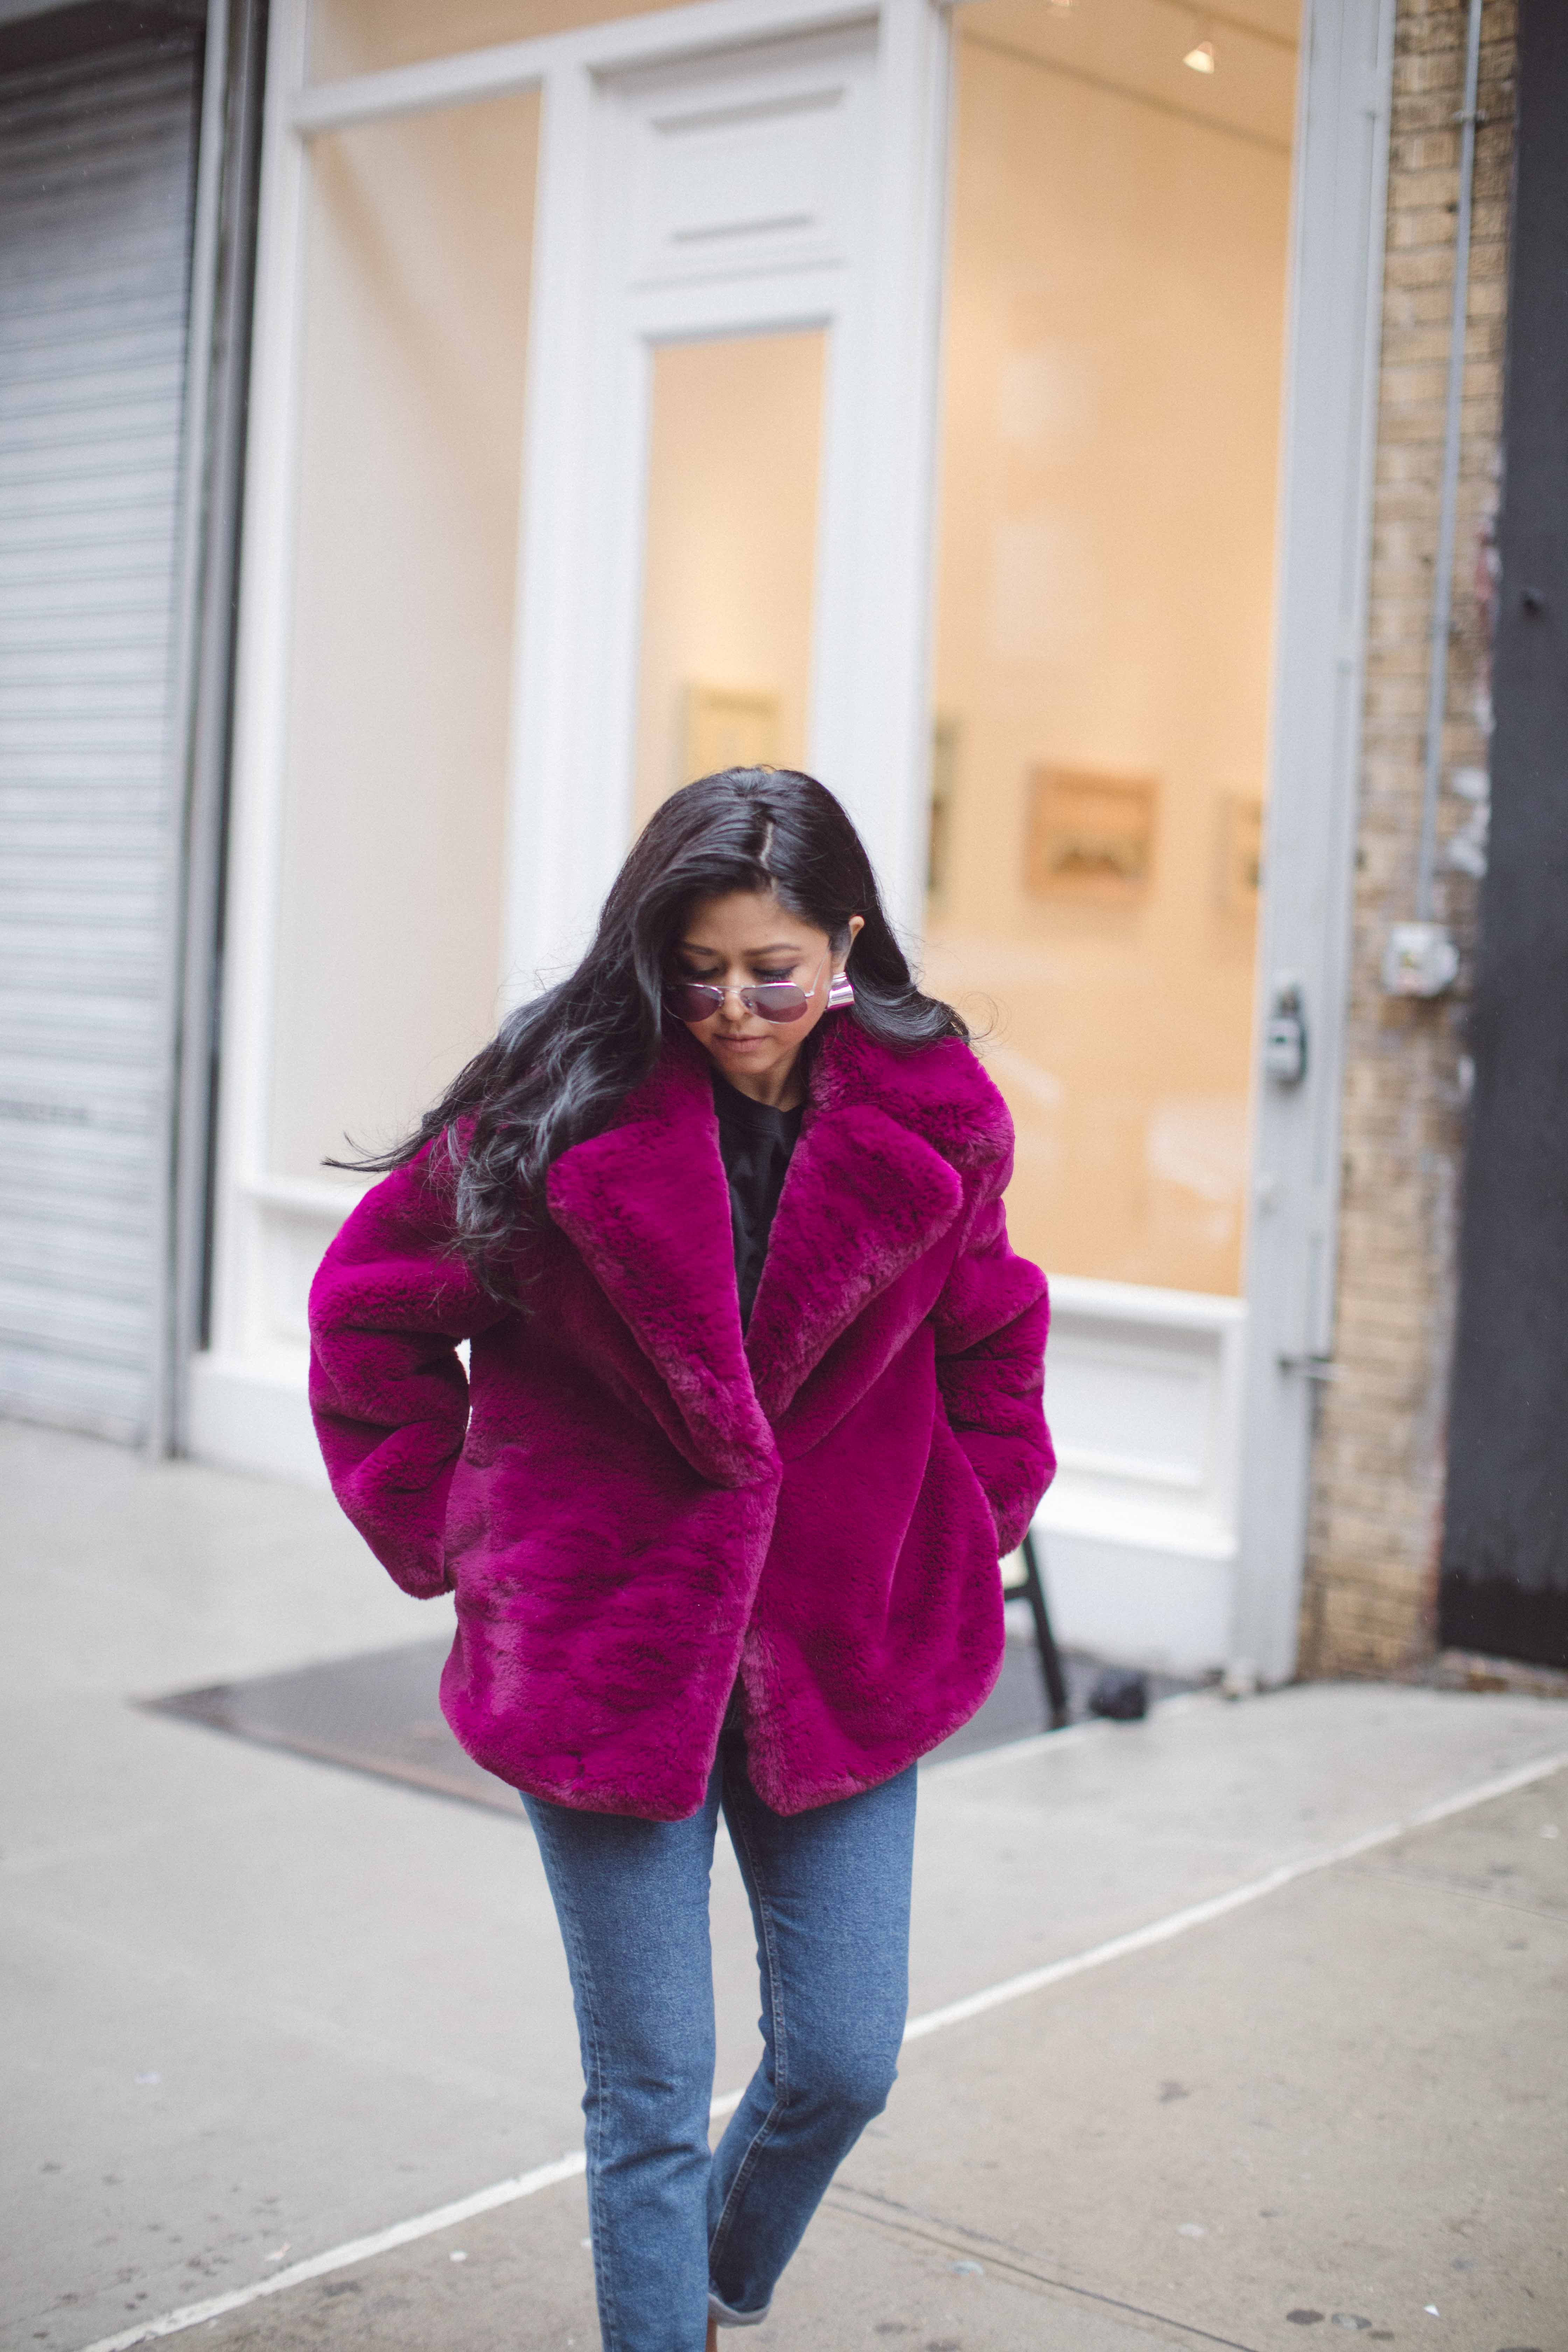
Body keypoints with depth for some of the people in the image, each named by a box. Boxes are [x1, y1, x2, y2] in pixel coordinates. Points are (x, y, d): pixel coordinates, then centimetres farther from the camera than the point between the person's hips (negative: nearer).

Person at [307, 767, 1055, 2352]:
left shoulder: (933, 1122, -5)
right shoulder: (557, 1104, -12)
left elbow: (990, 1344, 14)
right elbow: (371, 1308, 1)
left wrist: (970, 1533, 7)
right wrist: (448, 1536, 0)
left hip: (846, 1653, 3)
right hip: (604, 1651, -2)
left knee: (843, 2064, 10)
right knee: (650, 2098, 4)